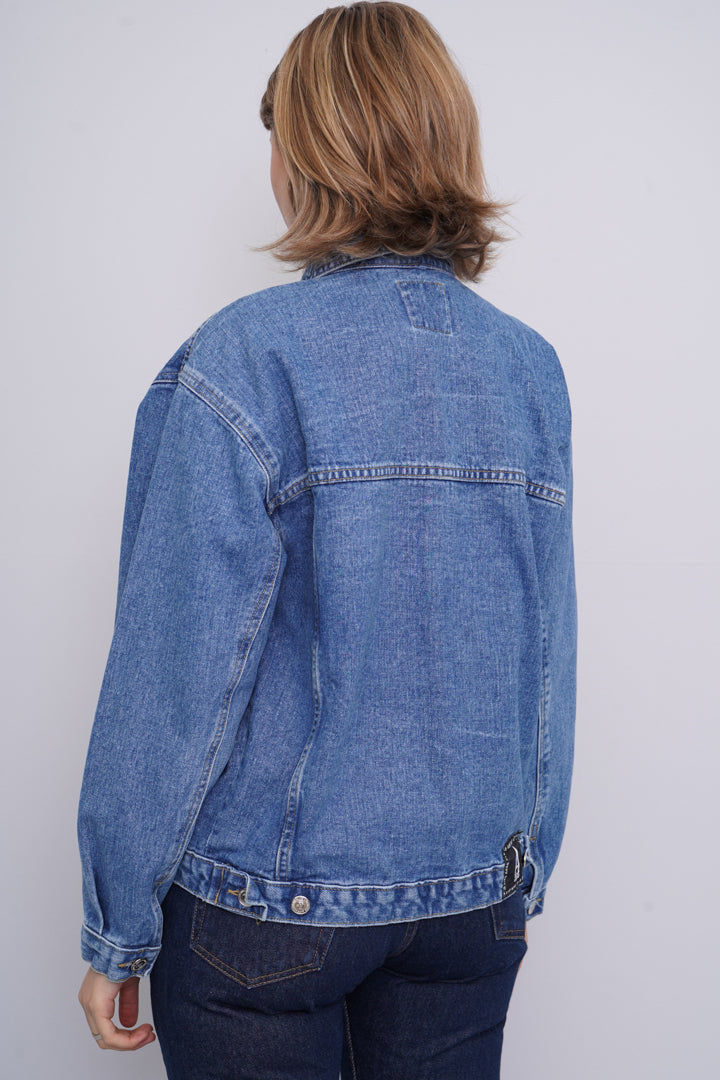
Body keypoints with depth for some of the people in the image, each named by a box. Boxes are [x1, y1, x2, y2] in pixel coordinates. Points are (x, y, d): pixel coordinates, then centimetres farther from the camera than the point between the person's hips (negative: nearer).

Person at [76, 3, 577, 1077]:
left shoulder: (246, 360, -16)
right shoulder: (532, 371, -1)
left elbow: (179, 675, -16)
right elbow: (550, 661, 3)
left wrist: (117, 934, -4)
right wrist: (525, 874, 15)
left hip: (267, 908, -4)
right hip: (472, 900, 5)